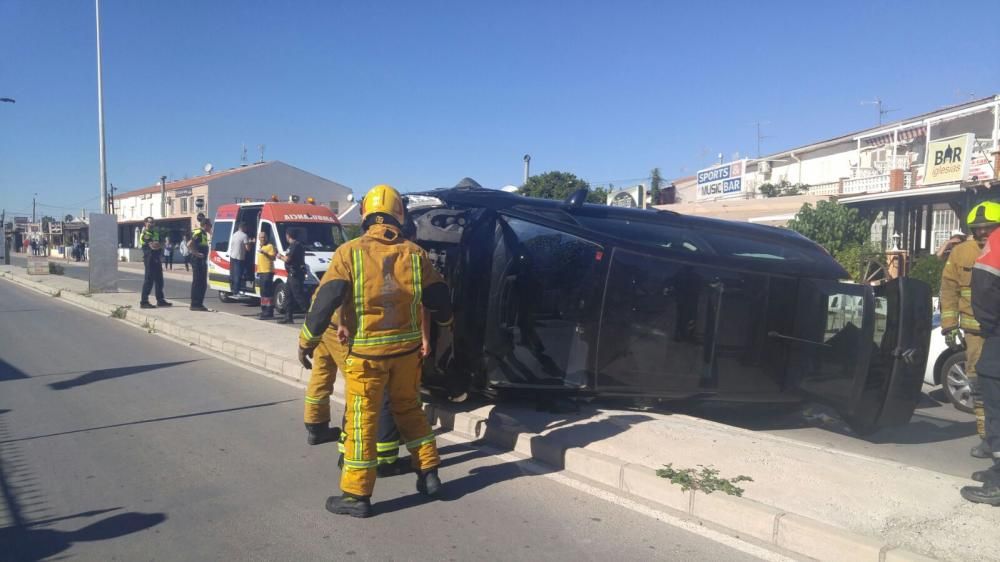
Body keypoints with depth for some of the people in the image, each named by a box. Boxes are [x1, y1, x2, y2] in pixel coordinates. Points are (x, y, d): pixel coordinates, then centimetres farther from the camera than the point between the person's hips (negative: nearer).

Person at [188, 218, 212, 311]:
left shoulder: (203, 234, 16)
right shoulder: (198, 233, -14)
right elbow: (189, 245, -24)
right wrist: (196, 253, -22)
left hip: (202, 261, 10)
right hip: (198, 261, -10)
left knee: (203, 283, 13)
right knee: (197, 283, -7)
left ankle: (199, 304, 19)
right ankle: (195, 304, -4)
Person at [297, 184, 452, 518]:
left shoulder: (349, 253, -9)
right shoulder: (415, 253, 0)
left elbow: (325, 301, -12)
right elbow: (439, 300, 6)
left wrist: (306, 341, -1)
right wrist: (444, 321, 28)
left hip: (367, 352, -3)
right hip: (407, 348, 4)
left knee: (362, 419, 6)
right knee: (408, 408, 22)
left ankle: (356, 495, 13)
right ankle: (428, 473, 27)